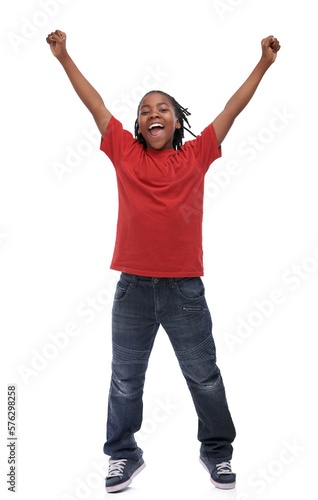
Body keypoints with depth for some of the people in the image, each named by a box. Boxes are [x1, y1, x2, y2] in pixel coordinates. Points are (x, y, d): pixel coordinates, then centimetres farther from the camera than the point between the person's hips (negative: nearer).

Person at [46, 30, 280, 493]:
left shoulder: (196, 156, 4)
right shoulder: (126, 154, 4)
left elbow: (233, 108, 7)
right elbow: (95, 103, 9)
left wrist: (264, 62, 10)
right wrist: (64, 57, 13)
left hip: (184, 288, 0)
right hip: (133, 287, 1)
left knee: (204, 376, 12)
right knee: (125, 377, 13)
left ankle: (218, 451, 32)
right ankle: (124, 454, 31)